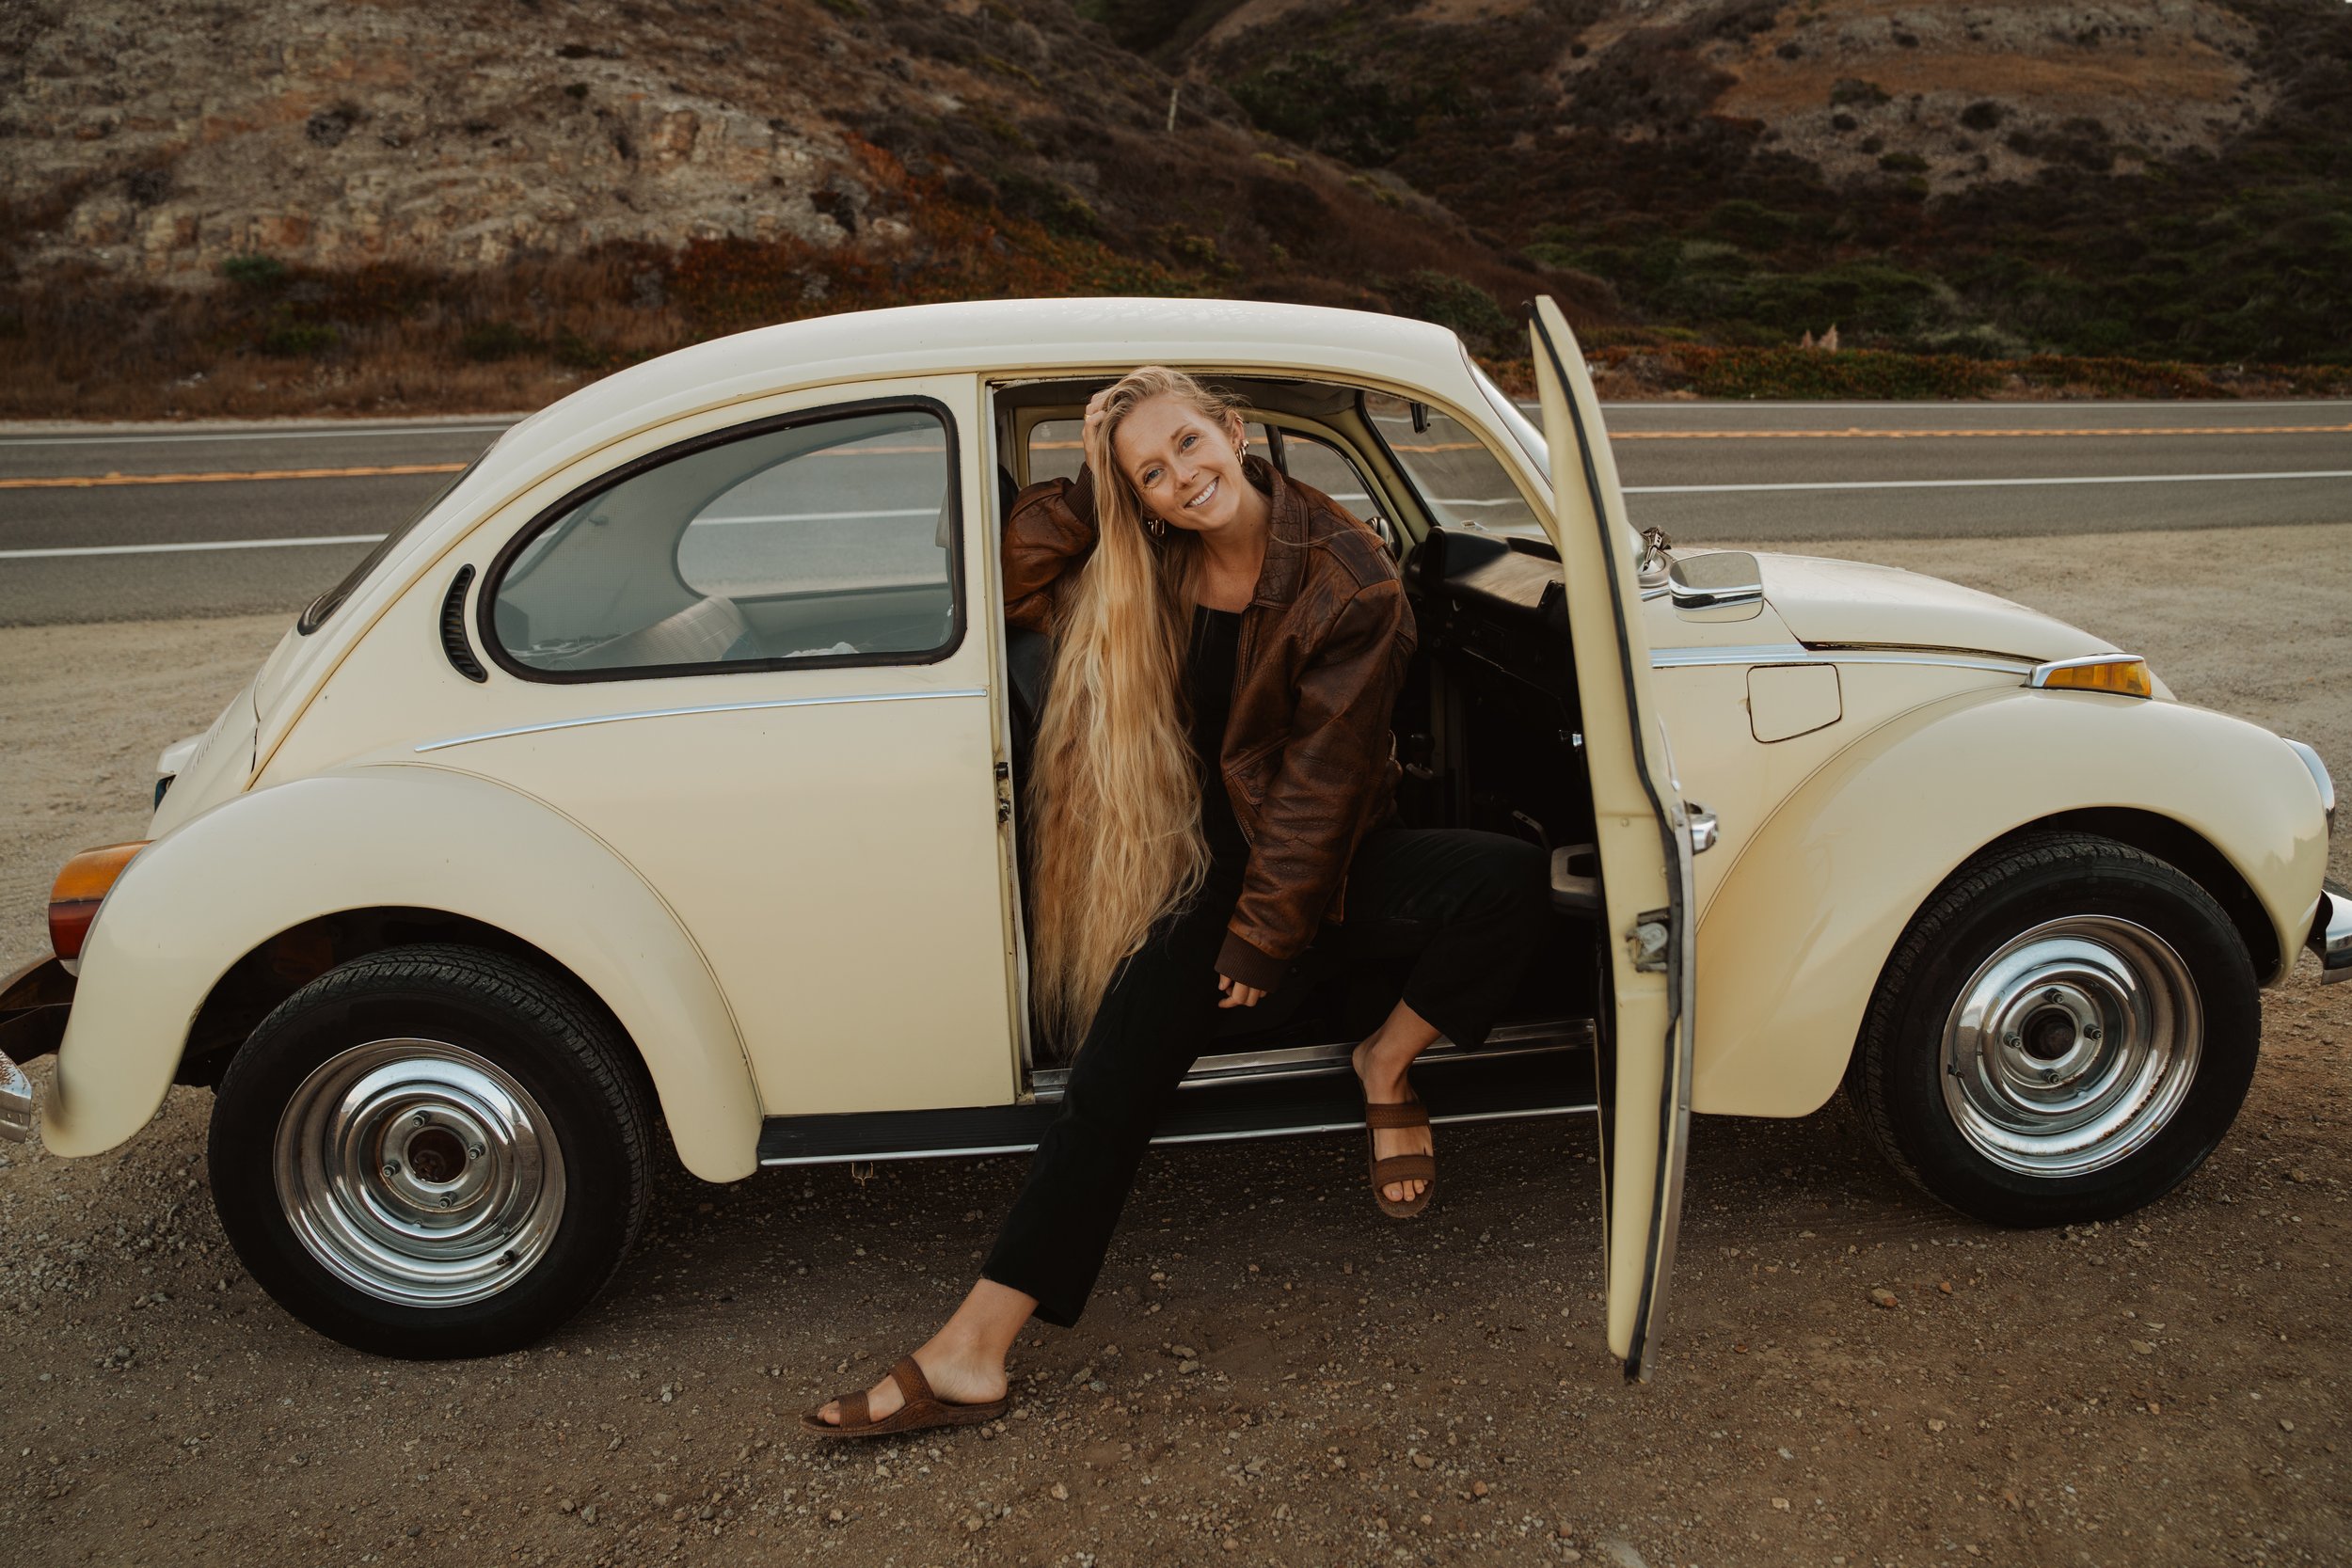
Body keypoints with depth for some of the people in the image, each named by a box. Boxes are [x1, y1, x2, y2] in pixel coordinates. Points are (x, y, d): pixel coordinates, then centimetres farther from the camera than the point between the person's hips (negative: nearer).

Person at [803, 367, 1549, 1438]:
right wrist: (1094, 487, -12)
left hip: (1327, 861, -1)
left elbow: (1321, 776, -15)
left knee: (1512, 881, -28)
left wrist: (1263, 936, -14)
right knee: (1114, 1082, -18)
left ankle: (1386, 1067, -5)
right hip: (1203, 858, 2)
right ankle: (970, 1353, -18)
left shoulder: (1347, 582, -15)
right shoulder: (1148, 566, -2)